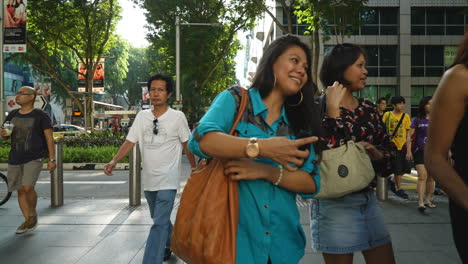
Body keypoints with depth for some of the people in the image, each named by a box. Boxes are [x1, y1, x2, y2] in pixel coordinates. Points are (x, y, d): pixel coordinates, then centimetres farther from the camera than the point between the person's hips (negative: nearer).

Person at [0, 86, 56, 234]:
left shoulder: (40, 116, -4)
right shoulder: (12, 115, 11)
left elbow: (49, 138, -4)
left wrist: (52, 159, -9)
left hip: (34, 158, -5)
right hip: (15, 158, 5)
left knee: (28, 187, -17)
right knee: (20, 190, 7)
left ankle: (33, 214, 7)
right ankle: (28, 221, 19)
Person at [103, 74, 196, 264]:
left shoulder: (177, 117, -8)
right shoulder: (142, 116, 2)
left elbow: (187, 145, 1)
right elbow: (130, 141, -1)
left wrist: (195, 170, 7)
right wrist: (114, 161, -15)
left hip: (168, 179, -5)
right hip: (148, 178, 5)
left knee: (159, 223, -13)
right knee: (160, 219, 22)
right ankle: (171, 245, 46)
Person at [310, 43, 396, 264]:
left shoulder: (368, 108, 9)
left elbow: (389, 151, 13)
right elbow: (325, 154, -25)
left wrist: (376, 154, -9)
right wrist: (333, 110, -22)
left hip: (368, 199, 7)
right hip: (334, 204, -6)